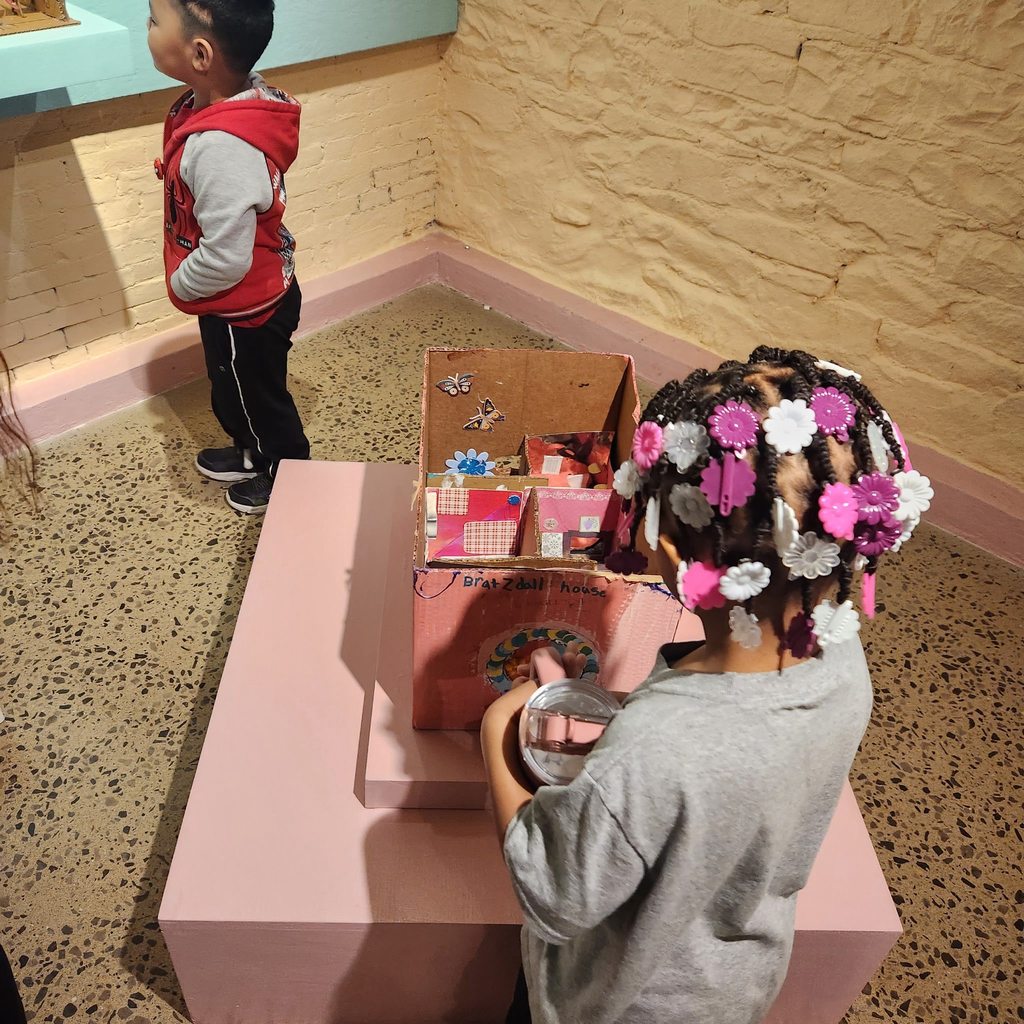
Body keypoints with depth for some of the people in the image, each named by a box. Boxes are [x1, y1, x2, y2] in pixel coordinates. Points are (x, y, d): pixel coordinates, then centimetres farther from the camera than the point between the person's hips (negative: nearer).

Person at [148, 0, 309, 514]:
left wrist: (180, 285, -13)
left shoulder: (221, 147, -36)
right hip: (247, 297, 9)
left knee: (257, 397, 16)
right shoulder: (238, 97, -7)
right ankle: (251, 455, 53)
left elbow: (225, 258, -32)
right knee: (233, 390, 29)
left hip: (244, 309, -9)